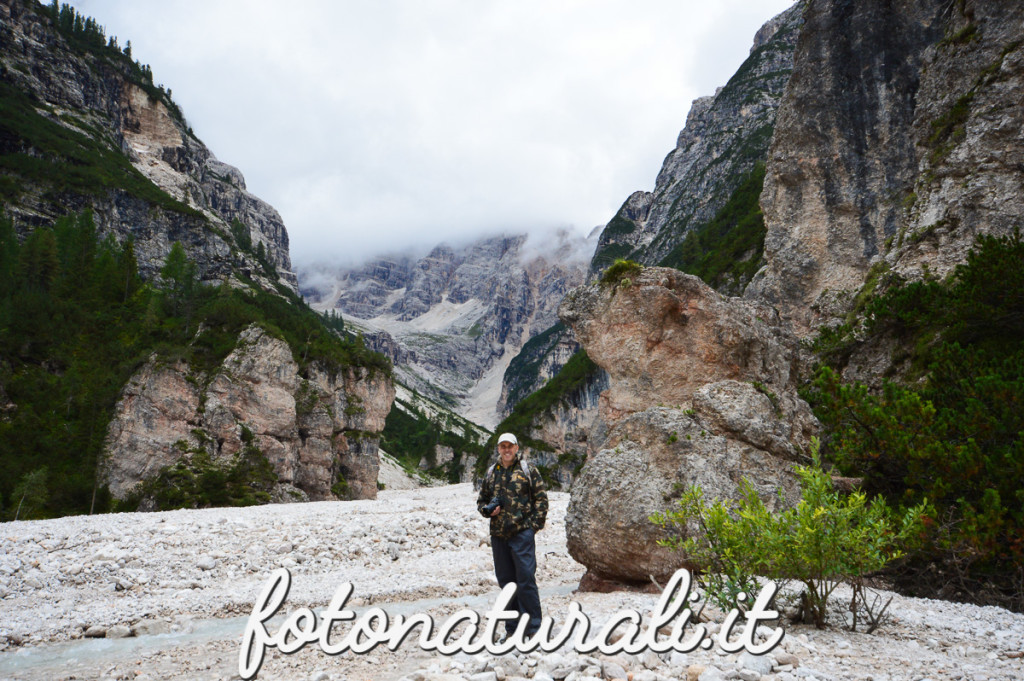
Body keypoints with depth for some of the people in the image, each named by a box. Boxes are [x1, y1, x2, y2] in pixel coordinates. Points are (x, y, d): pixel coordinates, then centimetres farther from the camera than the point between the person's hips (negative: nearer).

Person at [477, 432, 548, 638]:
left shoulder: (528, 470, 2)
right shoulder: (491, 473, 13)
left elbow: (541, 498, 1)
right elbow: (481, 500, 22)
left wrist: (535, 523, -6)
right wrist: (488, 511, 1)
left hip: (522, 533, -4)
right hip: (498, 535, 5)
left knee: (526, 579, -7)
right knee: (505, 581, 10)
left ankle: (532, 628, 2)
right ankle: (512, 628, 20)